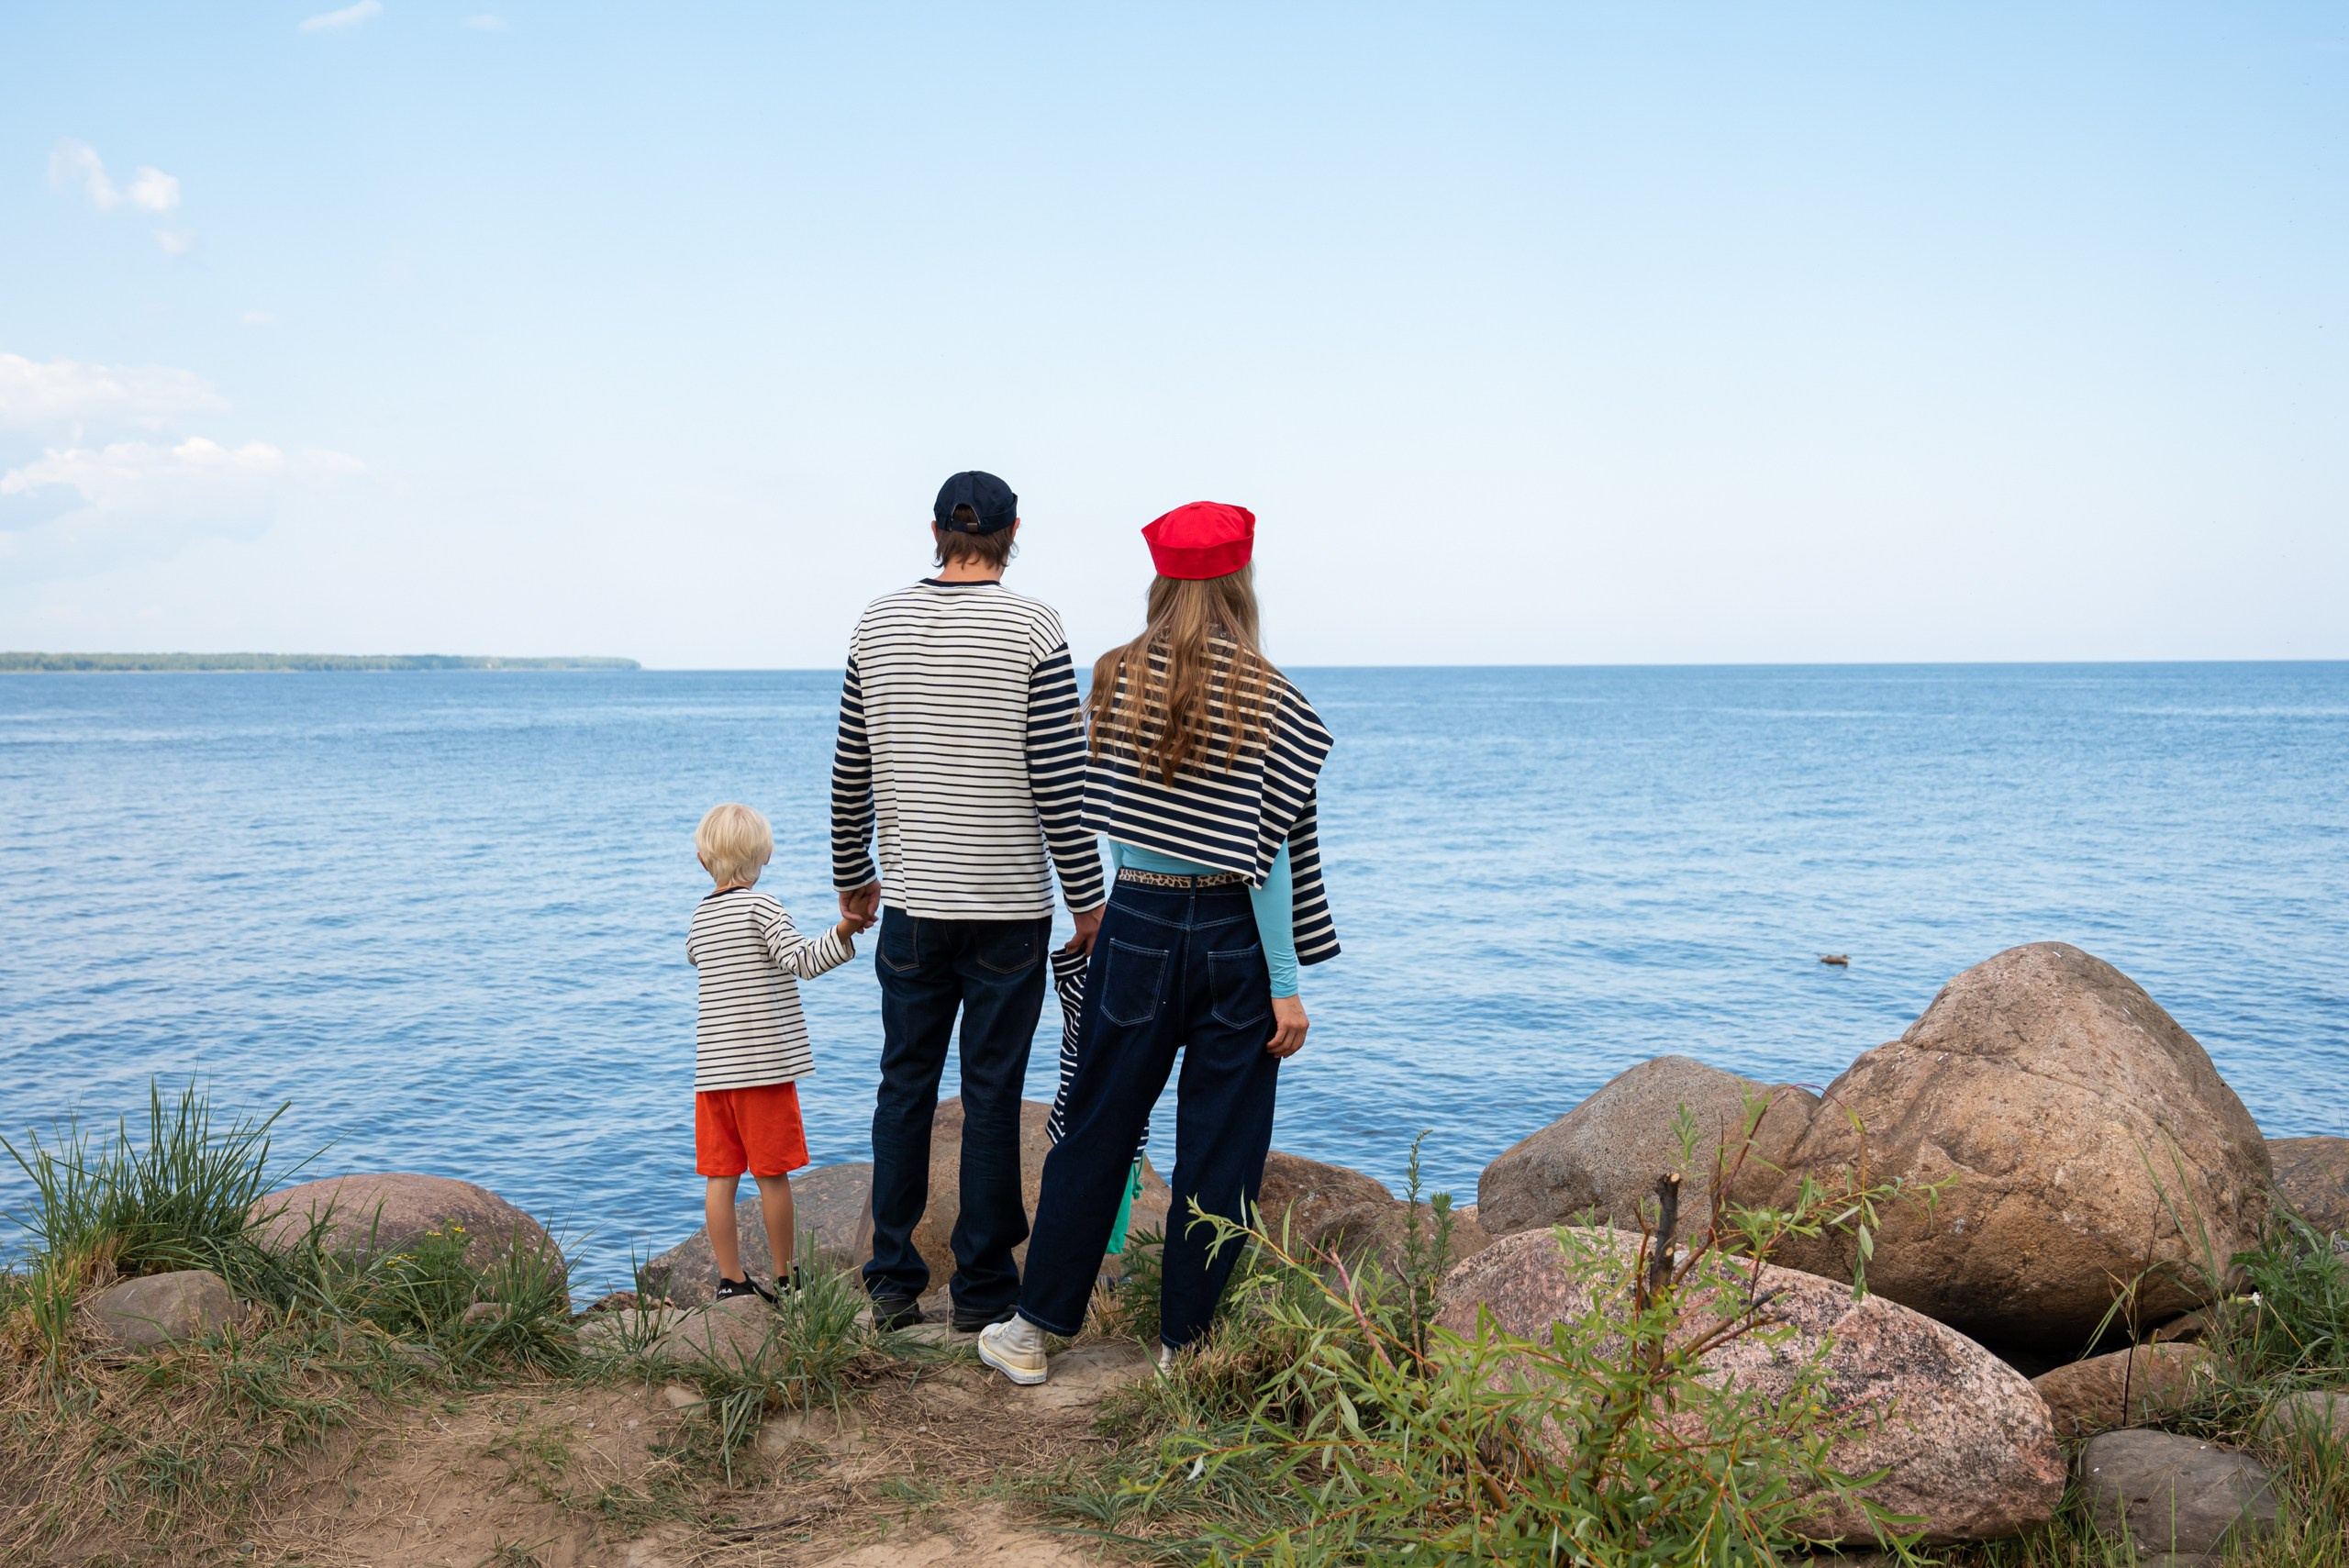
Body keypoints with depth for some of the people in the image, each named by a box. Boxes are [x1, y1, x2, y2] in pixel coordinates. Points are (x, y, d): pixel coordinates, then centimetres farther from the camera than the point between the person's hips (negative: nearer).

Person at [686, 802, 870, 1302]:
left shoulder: (700, 915, 11)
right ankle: (784, 1279, 10)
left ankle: (732, 1280, 10)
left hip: (712, 1069, 6)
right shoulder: (760, 906, -7)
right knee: (773, 1175, 2)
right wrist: (843, 932, -26)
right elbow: (801, 959, -19)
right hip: (764, 1063, -5)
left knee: (720, 1176, 6)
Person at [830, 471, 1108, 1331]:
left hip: (910, 904, 3)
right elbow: (1057, 779, -11)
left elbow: (850, 772, 8)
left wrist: (852, 875, 21)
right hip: (1008, 908, -3)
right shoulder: (1033, 629, -8)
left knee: (904, 1087, 12)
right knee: (991, 1098, 5)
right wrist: (1088, 899, -3)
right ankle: (982, 1292, 13)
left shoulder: (878, 624, 4)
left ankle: (894, 1282, 19)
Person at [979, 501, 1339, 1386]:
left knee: (1095, 1131, 13)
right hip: (1232, 936, -2)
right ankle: (1185, 1341, 18)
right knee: (1219, 1146, 9)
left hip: (1136, 924, 3)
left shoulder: (1116, 680, 1)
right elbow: (1267, 854, -11)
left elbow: (1107, 818, 6)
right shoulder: (1265, 698, -9)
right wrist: (1286, 986, -7)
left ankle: (1035, 1329, 22)